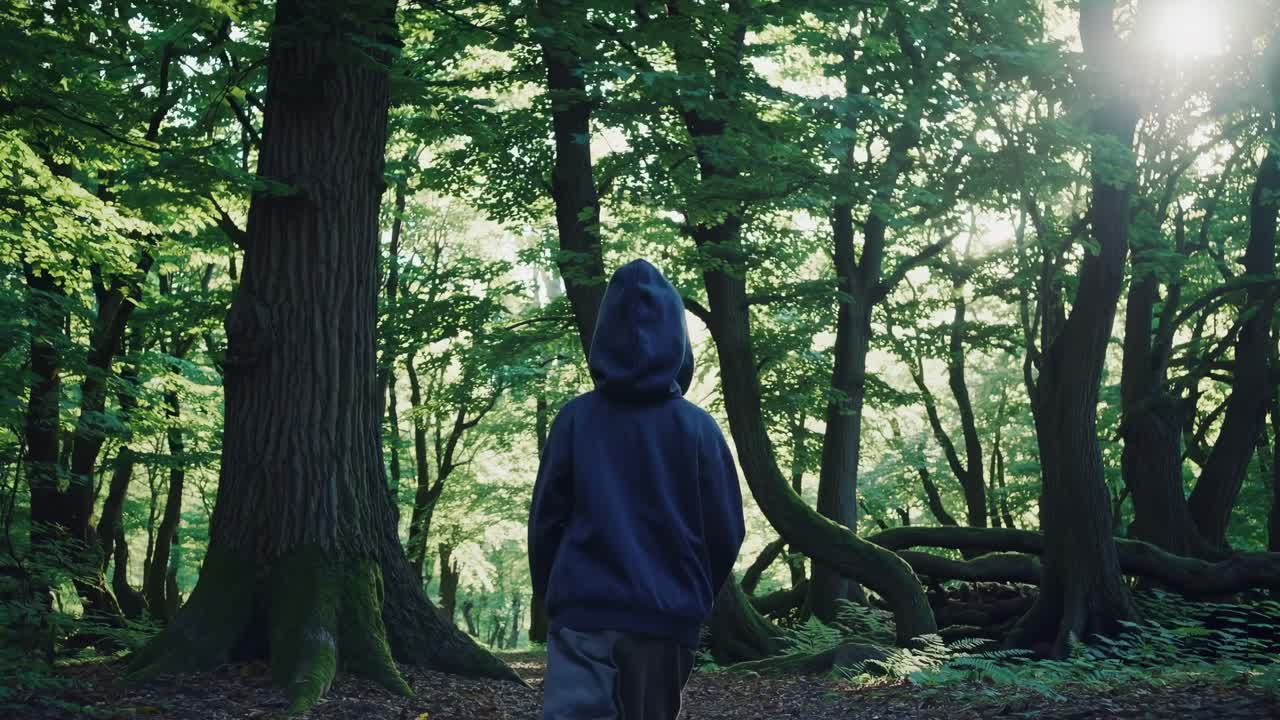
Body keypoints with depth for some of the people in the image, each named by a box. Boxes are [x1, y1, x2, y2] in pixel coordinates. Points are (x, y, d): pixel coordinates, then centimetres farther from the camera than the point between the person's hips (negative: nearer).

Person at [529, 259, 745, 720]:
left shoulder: (576, 418, -1)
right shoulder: (698, 427, -1)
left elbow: (546, 520, 2)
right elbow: (725, 531, 2)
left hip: (582, 614, -1)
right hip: (667, 617, 1)